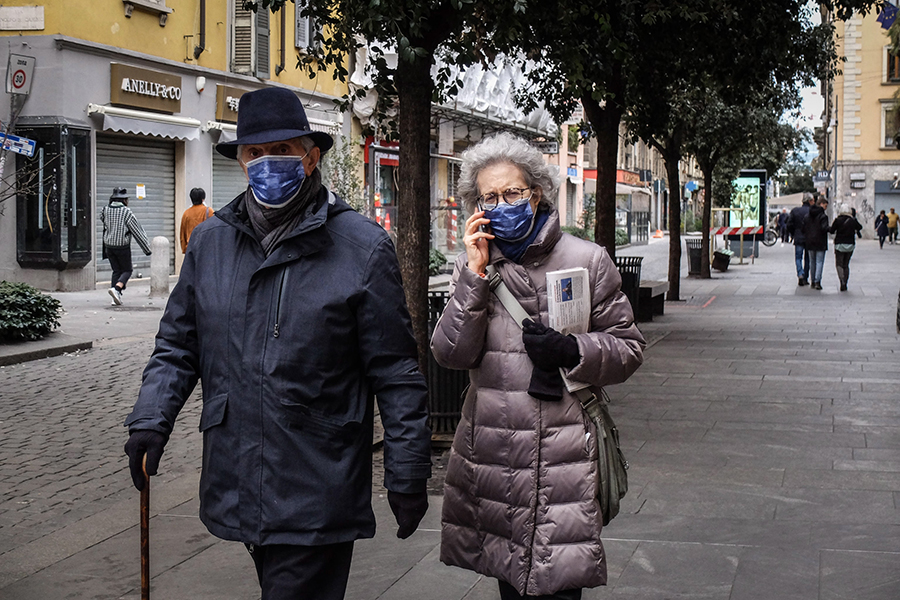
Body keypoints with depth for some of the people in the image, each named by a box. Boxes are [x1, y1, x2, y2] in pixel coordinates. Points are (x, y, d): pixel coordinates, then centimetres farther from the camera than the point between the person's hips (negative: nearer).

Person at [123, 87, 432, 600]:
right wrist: (151, 419, 0)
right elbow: (178, 346, 15)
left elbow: (396, 371, -4)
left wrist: (408, 475, -4)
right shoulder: (211, 240, 7)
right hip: (238, 491, 5)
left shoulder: (363, 246, -6)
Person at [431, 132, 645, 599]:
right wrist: (473, 275, -10)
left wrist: (572, 352, -15)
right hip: (491, 452, 3)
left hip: (562, 453, -3)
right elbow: (450, 354, -3)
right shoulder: (473, 265, 8)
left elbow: (628, 348, 4)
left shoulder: (586, 260, 1)